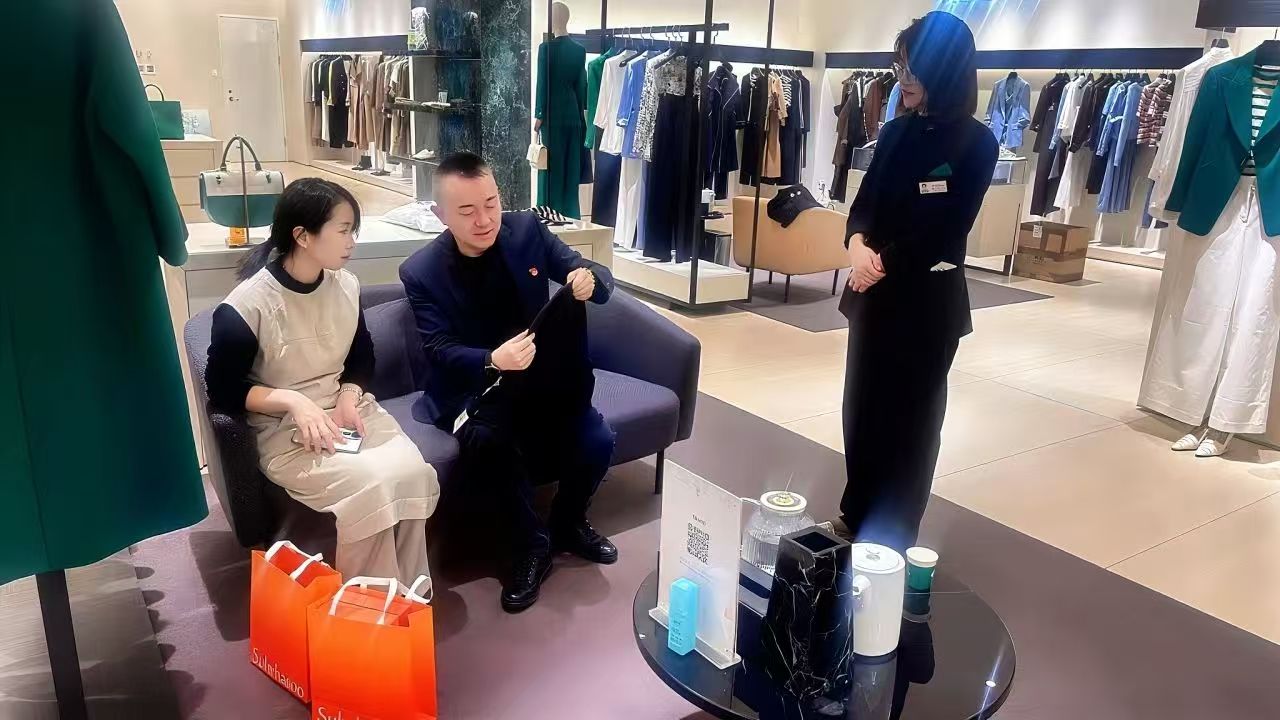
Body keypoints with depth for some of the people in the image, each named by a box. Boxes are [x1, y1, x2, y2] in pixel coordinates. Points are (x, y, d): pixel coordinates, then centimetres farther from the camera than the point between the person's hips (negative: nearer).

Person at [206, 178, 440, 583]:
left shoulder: (345, 285, 1)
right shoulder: (246, 306, -15)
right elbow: (222, 390, -9)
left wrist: (349, 396, -6)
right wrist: (294, 401, -22)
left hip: (347, 409, 5)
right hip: (283, 430, -5)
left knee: (413, 472, -23)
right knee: (371, 485, -30)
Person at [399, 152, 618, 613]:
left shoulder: (526, 230, -4)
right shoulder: (421, 272, -11)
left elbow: (589, 273, 0)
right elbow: (441, 351, -15)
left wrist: (590, 280, -27)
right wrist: (492, 362, -37)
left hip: (543, 375, 3)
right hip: (472, 387, -2)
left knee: (598, 441, -20)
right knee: (486, 441, -35)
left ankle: (568, 523, 13)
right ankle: (532, 544, -9)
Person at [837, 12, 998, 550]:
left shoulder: (976, 143, -9)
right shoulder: (897, 131, 7)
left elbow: (946, 234, -13)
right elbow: (864, 201, 6)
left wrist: (882, 263, -11)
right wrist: (857, 245, -14)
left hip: (926, 302, -5)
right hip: (874, 294, 5)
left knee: (908, 417, 7)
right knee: (861, 406, 13)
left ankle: (892, 535, 22)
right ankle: (856, 517, 31)